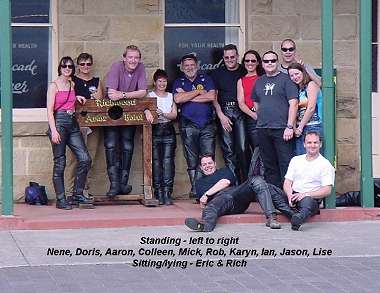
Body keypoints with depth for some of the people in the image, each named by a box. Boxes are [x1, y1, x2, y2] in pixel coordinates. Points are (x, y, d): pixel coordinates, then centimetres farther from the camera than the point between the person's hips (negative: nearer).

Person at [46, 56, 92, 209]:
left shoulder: (72, 85, 15)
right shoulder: (54, 85, -3)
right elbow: (50, 110, -9)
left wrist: (76, 98, 15)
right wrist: (53, 130, -18)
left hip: (72, 124, 7)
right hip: (59, 122, -7)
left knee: (85, 159, -2)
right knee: (60, 163, -4)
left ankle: (77, 194, 10)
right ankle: (60, 199, 2)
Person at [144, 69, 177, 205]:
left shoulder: (171, 96, 18)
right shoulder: (150, 95, 10)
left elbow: (174, 114, 8)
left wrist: (164, 114, -12)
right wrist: (147, 111, -32)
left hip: (168, 131, 2)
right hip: (155, 130, -2)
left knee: (168, 160, -9)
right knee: (156, 161, -7)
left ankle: (167, 193, -12)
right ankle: (158, 192, -5)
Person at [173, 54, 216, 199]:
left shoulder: (205, 79, 14)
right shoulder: (179, 82, 14)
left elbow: (211, 96, -3)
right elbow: (178, 99, -6)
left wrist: (188, 97, -2)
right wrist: (198, 91, -1)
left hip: (207, 125, 0)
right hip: (188, 125, 0)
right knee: (192, 160, -1)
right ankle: (195, 189, 1)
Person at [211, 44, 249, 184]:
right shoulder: (217, 73, 12)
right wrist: (221, 115, -3)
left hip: (241, 112, -1)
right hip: (224, 112, 1)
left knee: (242, 148, -9)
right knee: (228, 149, -2)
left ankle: (245, 181, -3)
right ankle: (234, 181, 1)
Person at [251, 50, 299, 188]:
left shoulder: (286, 79, -2)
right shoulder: (259, 82, 16)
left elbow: (293, 103, -9)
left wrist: (290, 126, -14)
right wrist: (260, 119, 15)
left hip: (282, 129, -6)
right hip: (263, 130, 6)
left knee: (286, 165, -8)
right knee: (269, 166, 11)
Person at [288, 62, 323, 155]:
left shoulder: (311, 85, -2)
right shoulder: (297, 89, 18)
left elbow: (311, 108, -10)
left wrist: (300, 127, -8)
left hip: (312, 127, -7)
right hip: (299, 130, 7)